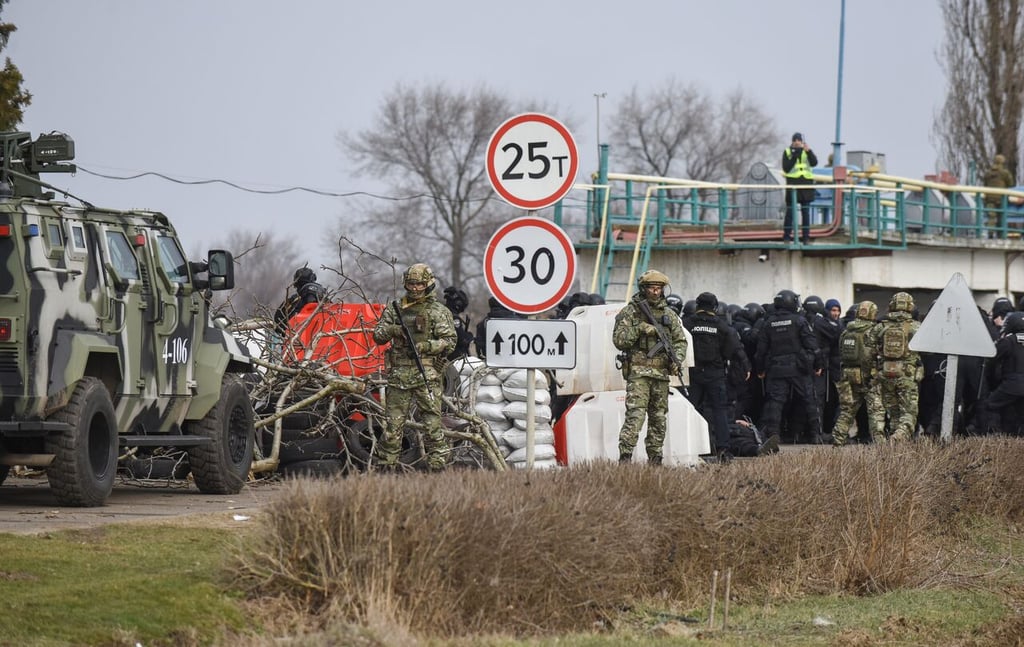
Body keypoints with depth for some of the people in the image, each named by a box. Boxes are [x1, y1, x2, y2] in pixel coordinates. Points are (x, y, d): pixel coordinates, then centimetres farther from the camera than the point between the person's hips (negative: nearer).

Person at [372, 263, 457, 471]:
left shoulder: (439, 311, 4)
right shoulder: (394, 308, 13)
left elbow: (450, 340, -1)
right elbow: (378, 336, 12)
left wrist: (426, 346, -15)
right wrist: (391, 330, -10)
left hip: (427, 375, -3)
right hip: (399, 374, 3)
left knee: (432, 423, -6)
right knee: (392, 423, 4)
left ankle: (437, 467, -4)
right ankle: (386, 467, 10)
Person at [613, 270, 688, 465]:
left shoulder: (669, 315, 13)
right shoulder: (629, 313, 1)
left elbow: (681, 340, 15)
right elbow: (619, 340, -4)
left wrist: (676, 359, -2)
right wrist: (639, 329, -16)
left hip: (662, 373, 5)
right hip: (638, 371, -5)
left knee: (659, 419, 8)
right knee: (635, 415, -17)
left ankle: (655, 460, 16)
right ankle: (625, 458, -22)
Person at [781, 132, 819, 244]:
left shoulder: (807, 151, 10)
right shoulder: (787, 152, 4)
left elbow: (814, 163, -6)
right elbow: (786, 169, -5)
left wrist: (809, 151, -20)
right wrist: (794, 156, -14)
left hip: (806, 184, 2)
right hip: (792, 183, -2)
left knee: (806, 211, 2)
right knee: (790, 211, -3)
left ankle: (806, 237, 6)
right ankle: (786, 236, 2)